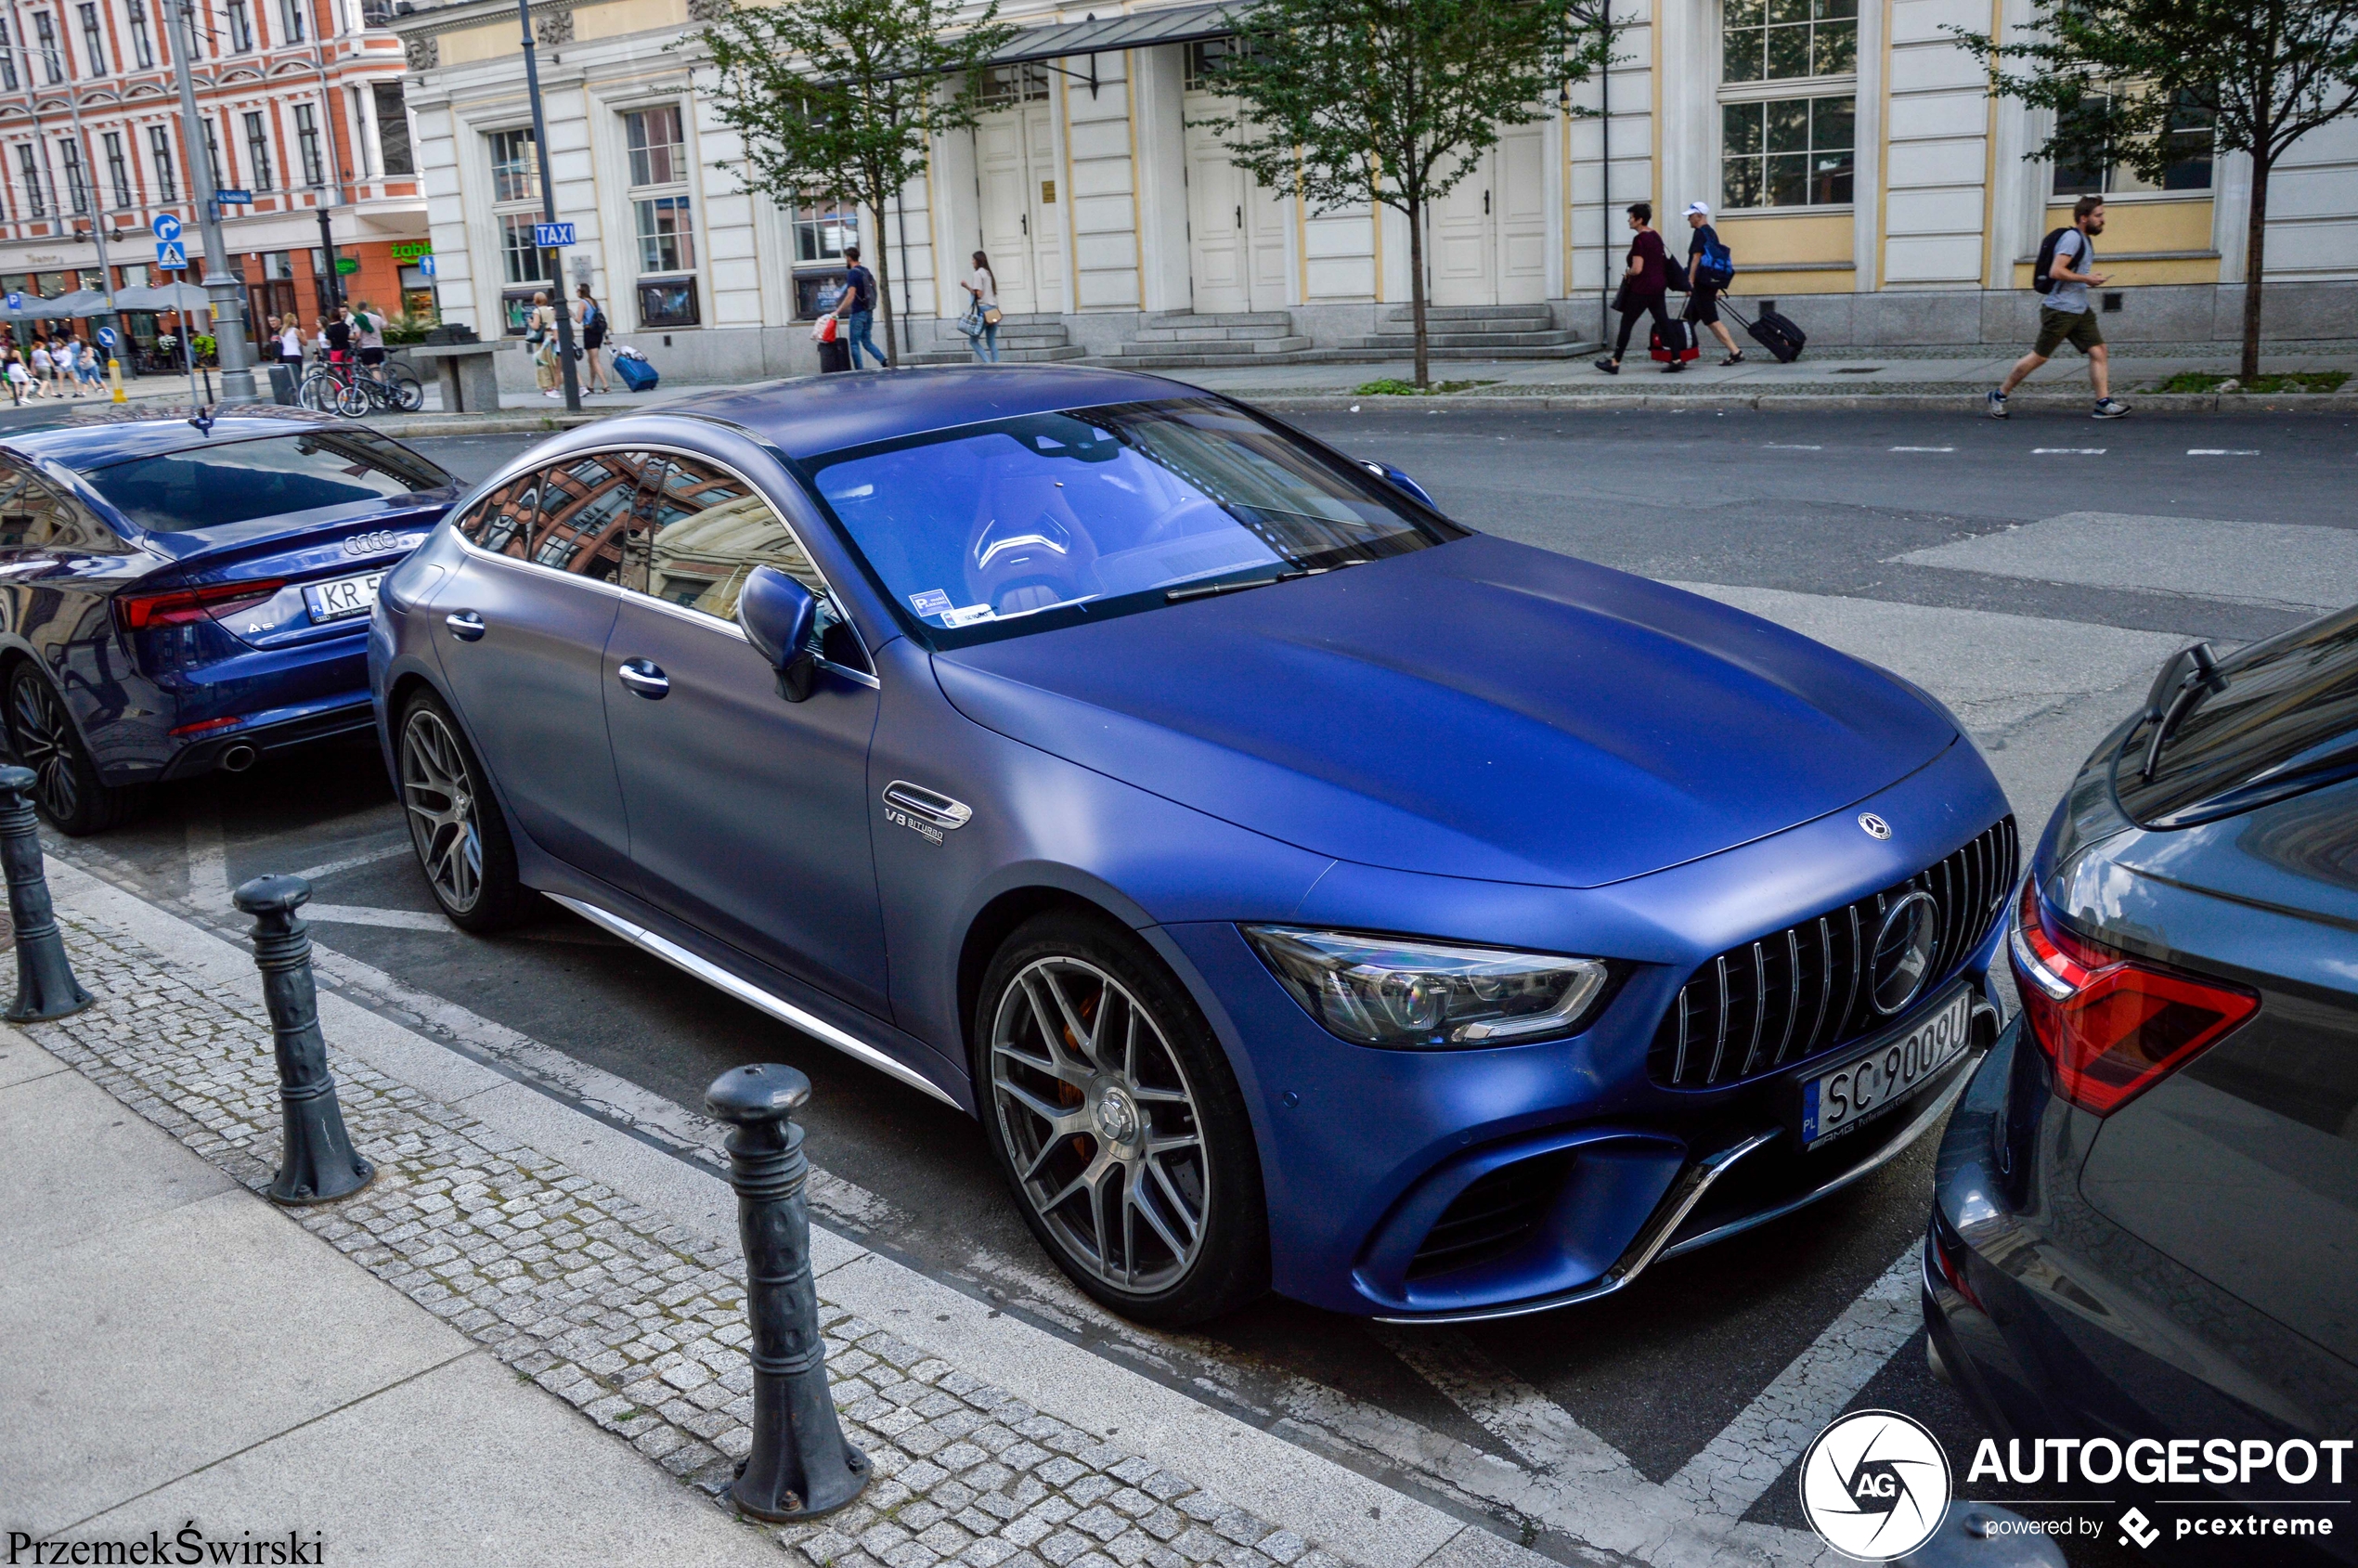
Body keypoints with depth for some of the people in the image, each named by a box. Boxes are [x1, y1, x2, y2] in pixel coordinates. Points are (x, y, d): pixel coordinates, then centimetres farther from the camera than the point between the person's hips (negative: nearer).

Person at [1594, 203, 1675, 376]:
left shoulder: (1639, 240, -16)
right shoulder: (1655, 236, 11)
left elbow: (1637, 269, -23)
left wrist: (1627, 274, -2)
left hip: (1642, 288, -9)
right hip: (1658, 285, 9)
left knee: (1626, 323, 0)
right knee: (1663, 322, 8)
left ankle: (1615, 363, 5)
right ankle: (1676, 359, 5)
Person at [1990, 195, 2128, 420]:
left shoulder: (2086, 240, 17)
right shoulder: (2072, 238, -13)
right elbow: (2056, 271, -24)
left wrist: (2092, 279, 14)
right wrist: (2087, 279, -18)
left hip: (2080, 310, 9)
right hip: (2060, 310, -9)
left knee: (2098, 351, -2)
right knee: (2039, 357, -2)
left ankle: (2103, 402, -3)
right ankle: (1999, 395, 11)